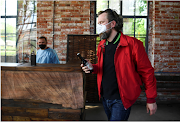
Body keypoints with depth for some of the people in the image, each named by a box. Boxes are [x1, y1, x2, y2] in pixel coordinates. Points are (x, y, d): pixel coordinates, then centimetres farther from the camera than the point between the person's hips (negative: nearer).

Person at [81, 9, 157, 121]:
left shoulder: (132, 44, -15)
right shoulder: (102, 45, 7)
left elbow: (147, 72, -11)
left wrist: (151, 99, -9)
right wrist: (93, 68, -2)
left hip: (121, 100, -7)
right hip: (105, 98, 7)